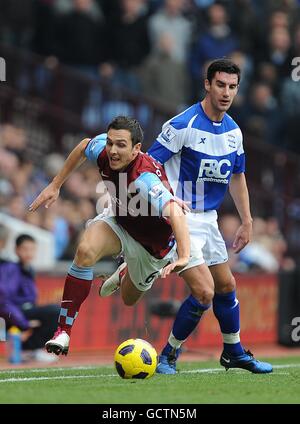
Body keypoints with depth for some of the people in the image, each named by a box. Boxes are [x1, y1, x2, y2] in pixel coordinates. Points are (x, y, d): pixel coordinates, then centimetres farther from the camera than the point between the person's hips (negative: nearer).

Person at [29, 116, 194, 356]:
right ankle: (64, 331, -21)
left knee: (130, 298, 18)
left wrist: (184, 256, -71)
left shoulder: (145, 179, -43)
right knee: (86, 251, -29)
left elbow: (175, 211, -57)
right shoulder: (102, 150, -23)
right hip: (121, 224, 4)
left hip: (153, 245, -4)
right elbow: (84, 147, 2)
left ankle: (127, 273, 58)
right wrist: (56, 186, 5)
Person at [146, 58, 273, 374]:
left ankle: (234, 352, 33)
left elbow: (237, 177, 18)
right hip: (181, 219, -8)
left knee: (226, 286, 14)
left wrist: (247, 222, 17)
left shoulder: (233, 131, 6)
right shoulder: (183, 125, -17)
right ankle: (168, 356, -2)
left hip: (208, 219, 8)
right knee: (204, 289, -17)